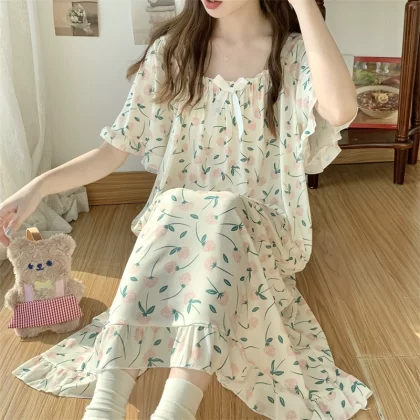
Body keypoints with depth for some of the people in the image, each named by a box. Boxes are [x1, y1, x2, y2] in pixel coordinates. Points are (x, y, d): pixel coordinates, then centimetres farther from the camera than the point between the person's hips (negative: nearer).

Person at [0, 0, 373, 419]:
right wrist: (39, 185, -14)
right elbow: (116, 149, 1)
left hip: (263, 228, -1)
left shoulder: (295, 54, -2)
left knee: (225, 216, -35)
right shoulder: (172, 51, 4)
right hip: (178, 218, 2)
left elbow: (341, 111, -26)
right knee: (173, 212, -33)